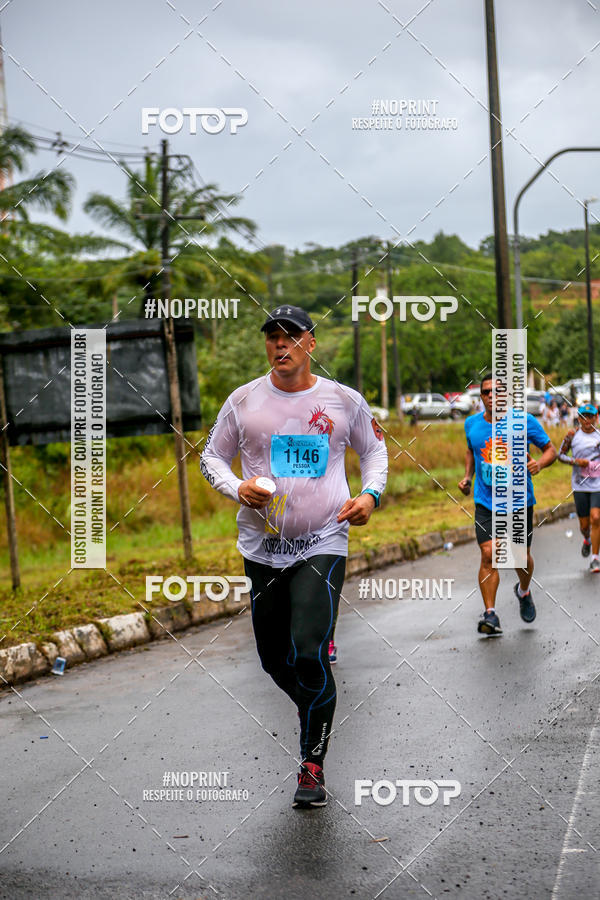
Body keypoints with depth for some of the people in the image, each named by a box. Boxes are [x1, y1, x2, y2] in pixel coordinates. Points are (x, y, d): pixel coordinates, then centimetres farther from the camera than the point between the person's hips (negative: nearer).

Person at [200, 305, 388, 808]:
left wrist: (371, 494, -1)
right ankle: (317, 713, 40)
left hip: (323, 544, -2)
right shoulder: (245, 400, 3)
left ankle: (312, 767, -4)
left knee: (308, 654, -16)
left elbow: (375, 448, 17)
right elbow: (212, 455, 12)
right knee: (275, 659, 8)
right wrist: (237, 488, -8)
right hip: (263, 547, 3)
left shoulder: (344, 401, 2)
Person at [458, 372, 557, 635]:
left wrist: (539, 463, -19)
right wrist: (468, 477, 8)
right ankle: (490, 614, -13)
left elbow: (551, 450, 2)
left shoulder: (525, 422, -7)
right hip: (486, 502, 1)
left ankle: (524, 592, 43)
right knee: (488, 555, -14)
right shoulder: (472, 424, 2)